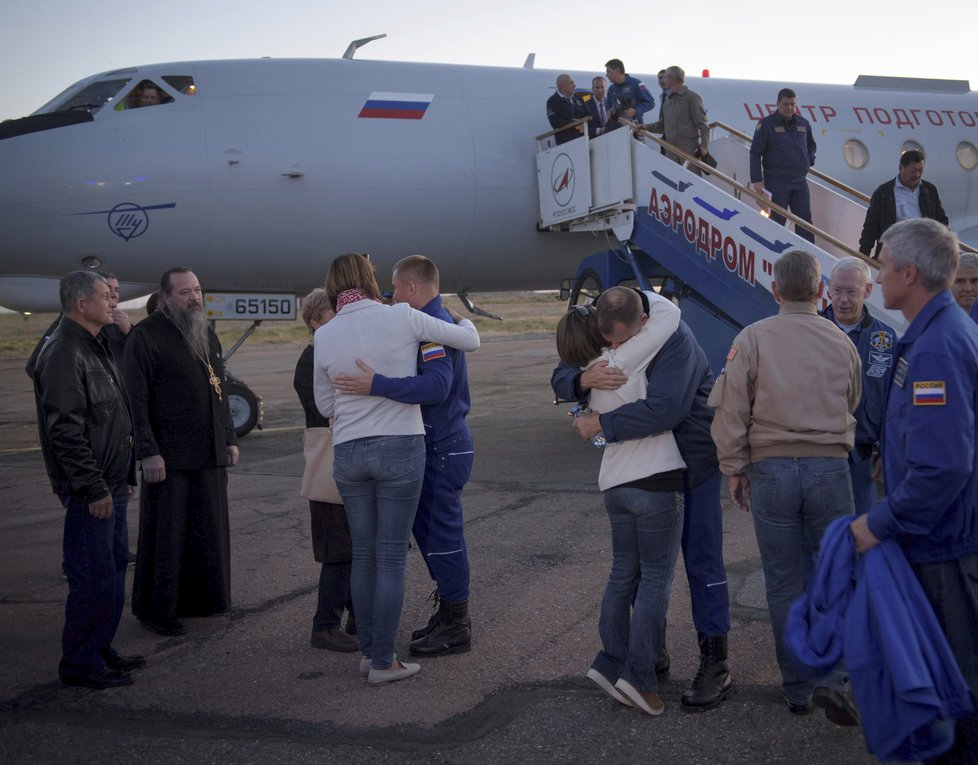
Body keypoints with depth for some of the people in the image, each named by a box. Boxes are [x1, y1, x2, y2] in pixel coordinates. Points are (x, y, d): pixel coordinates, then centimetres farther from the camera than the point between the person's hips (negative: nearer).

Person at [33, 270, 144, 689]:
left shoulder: (94, 349, 16)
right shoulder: (64, 354, -17)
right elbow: (65, 430, -22)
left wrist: (122, 477, 20)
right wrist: (93, 488, -22)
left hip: (111, 485, 10)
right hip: (91, 490, -10)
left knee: (114, 568, 16)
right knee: (94, 577, -5)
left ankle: (100, 650, 27)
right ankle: (79, 663, 6)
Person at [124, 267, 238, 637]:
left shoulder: (207, 334, 16)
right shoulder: (146, 335, -8)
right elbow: (137, 399, -12)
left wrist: (229, 439, 18)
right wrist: (148, 452, -17)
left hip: (210, 454, 7)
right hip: (168, 456, -7)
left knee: (209, 531, 10)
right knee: (165, 534, 0)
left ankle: (201, 598, 23)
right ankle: (157, 610, 10)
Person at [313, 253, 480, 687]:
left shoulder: (324, 336, 1)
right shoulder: (400, 317, -7)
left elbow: (325, 405, 11)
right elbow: (470, 341, 1)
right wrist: (465, 321, 22)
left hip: (347, 452, 4)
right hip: (400, 447, -3)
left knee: (363, 555, 14)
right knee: (391, 557, 2)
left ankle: (368, 652, 21)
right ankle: (383, 662, 6)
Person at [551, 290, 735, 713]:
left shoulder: (676, 341, -28)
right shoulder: (605, 339, -7)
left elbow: (664, 408, -39)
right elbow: (561, 378, -6)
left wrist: (601, 424, -29)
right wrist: (585, 379, -31)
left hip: (694, 458, -7)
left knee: (701, 559, -5)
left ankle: (715, 665, 3)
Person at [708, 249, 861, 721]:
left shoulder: (752, 339, -3)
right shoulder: (841, 343, 5)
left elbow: (730, 411, -6)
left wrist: (733, 469, 2)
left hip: (770, 469, -1)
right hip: (830, 468, 1)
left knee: (785, 583, 9)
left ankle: (797, 690, 18)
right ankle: (833, 679, -5)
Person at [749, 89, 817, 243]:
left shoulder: (803, 123, 11)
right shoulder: (766, 124, -5)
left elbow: (811, 145, 30)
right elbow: (755, 153, -6)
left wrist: (809, 160, 10)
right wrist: (757, 179, -13)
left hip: (800, 181, 5)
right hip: (776, 182, -5)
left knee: (805, 219, 4)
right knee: (777, 221, -1)